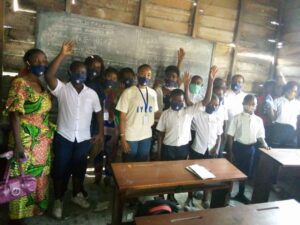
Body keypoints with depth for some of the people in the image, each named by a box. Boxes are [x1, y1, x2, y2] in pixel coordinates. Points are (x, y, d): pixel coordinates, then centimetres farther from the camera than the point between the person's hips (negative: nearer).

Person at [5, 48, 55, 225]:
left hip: (43, 140, 7)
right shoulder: (20, 83, -16)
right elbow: (14, 114, -19)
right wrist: (18, 143, -22)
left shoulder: (41, 83, 8)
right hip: (26, 141, -7)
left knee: (40, 176, 19)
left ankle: (37, 206, 39)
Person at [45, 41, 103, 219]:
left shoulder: (92, 93, 3)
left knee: (79, 169, 16)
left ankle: (77, 195, 38)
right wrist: (63, 54, -27)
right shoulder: (62, 89, -6)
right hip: (64, 137, -2)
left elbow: (99, 112, 10)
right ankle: (58, 200, 28)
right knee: (61, 169, 8)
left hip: (84, 139, 2)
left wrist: (101, 133, 4)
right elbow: (49, 75, -24)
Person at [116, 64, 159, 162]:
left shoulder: (153, 93, 6)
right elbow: (122, 117, -8)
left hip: (147, 136, 4)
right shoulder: (128, 92, -8)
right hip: (130, 137, -4)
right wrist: (122, 138, -11)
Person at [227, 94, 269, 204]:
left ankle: (240, 194, 36)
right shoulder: (237, 118, -8)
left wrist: (264, 144, -9)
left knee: (246, 172, 16)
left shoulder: (258, 120, 3)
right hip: (238, 147, -4)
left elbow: (260, 136, 11)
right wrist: (230, 152, -10)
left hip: (250, 148, 4)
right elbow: (230, 135, -8)